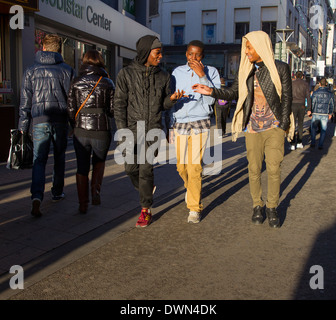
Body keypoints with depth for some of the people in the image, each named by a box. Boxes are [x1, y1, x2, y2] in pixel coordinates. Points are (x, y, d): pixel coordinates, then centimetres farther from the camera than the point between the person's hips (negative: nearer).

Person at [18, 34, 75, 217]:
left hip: (40, 121, 0)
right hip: (60, 120, 0)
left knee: (39, 160, -1)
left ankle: (37, 196, -20)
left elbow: (25, 101, 5)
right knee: (59, 158, 16)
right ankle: (57, 192, 27)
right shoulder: (66, 70, 3)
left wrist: (23, 128, 8)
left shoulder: (31, 71, 7)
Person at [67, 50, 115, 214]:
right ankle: (96, 191, 8)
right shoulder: (107, 82, -2)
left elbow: (70, 109, 0)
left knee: (82, 168, 13)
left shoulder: (76, 82, 1)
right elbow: (113, 110, -2)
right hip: (101, 131, -1)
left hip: (81, 131, 1)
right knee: (99, 161, 25)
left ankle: (83, 205, 17)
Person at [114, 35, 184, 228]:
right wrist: (122, 132, -10)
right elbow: (120, 104, -2)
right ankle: (147, 189, 35)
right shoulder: (126, 74, 0)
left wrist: (172, 98, -11)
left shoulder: (163, 76, 7)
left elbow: (165, 105, 12)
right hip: (132, 128, 0)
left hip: (153, 129, 0)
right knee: (131, 167, 4)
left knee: (146, 169, -4)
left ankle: (146, 210, 7)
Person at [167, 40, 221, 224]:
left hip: (200, 124, -3)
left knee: (194, 167, -10)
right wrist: (171, 126, 12)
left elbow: (211, 99, -10)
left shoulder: (211, 72, 3)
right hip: (180, 124, 3)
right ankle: (190, 188, 40)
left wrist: (202, 75, -15)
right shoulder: (177, 72, 10)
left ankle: (195, 208, 2)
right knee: (181, 167, 7)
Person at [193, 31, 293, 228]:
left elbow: (287, 98, 0)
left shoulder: (280, 68, -2)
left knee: (274, 169, -1)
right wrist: (211, 91, -6)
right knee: (254, 169, 6)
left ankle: (273, 208, 17)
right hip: (252, 128, 2)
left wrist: (282, 126, -5)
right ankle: (257, 206, 23)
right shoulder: (246, 70, 6)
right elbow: (233, 93, 8)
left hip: (274, 127, -2)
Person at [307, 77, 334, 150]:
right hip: (325, 115, 1)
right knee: (323, 130, 9)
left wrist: (310, 112, 5)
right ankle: (320, 145, 6)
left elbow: (312, 103, -6)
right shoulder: (330, 94, 1)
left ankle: (312, 143, 13)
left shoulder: (315, 93, -6)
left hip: (316, 114, -1)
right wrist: (330, 113, 19)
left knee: (313, 128, 14)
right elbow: (331, 105, 7)